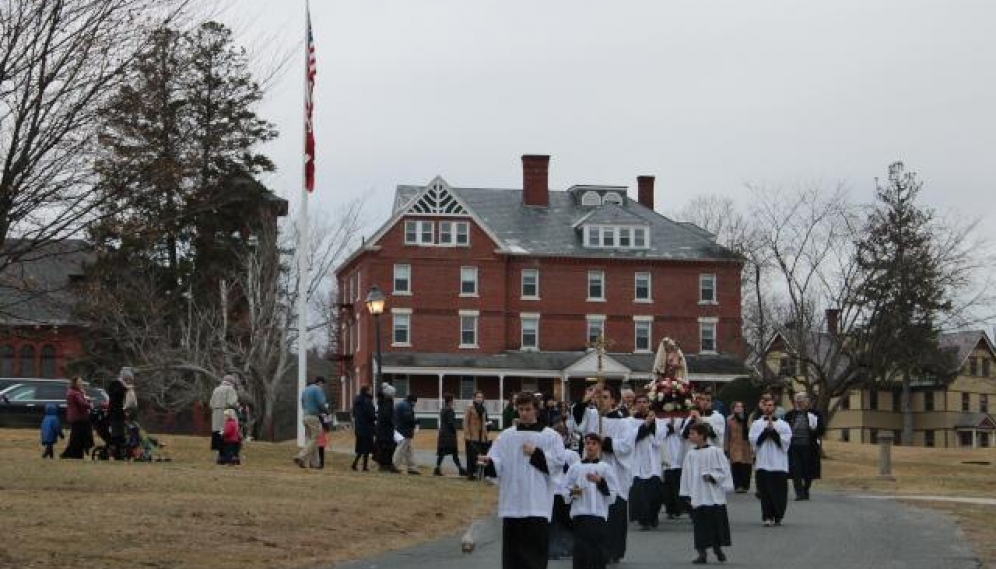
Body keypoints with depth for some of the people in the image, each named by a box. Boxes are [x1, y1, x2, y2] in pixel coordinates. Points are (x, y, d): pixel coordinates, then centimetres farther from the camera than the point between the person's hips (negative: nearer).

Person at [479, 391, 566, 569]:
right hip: (512, 503, 2)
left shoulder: (550, 436, 3)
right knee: (512, 550, 6)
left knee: (535, 552, -4)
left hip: (537, 503, -2)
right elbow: (497, 464, 1)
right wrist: (488, 462, -21)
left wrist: (536, 454, -12)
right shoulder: (507, 435, 9)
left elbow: (558, 461, -5)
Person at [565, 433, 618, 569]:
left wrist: (600, 482, -13)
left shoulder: (606, 468, 6)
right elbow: (566, 491, 12)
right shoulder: (575, 467, 9)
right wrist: (572, 492, -9)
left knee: (599, 553, -1)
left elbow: (612, 494, 1)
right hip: (580, 514, 1)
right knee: (580, 551, -6)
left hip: (599, 514, -1)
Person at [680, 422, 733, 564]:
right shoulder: (690, 454, 5)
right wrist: (686, 494, 4)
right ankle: (702, 553, 4)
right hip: (697, 498, 2)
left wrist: (712, 476, -18)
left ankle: (718, 549, 23)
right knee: (700, 525, 0)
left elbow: (724, 470, -3)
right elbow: (686, 475, 8)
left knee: (717, 523, 4)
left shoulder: (715, 452, -5)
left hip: (714, 495, -2)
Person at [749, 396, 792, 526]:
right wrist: (766, 430, -9)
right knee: (765, 492, -3)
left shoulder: (783, 425, 6)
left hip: (779, 463, 0)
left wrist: (773, 431, -9)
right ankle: (768, 517, 1)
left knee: (779, 492, -1)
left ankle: (778, 517, 11)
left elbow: (785, 441, -4)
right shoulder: (756, 424, 9)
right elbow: (753, 440, -2)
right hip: (762, 463, 1)